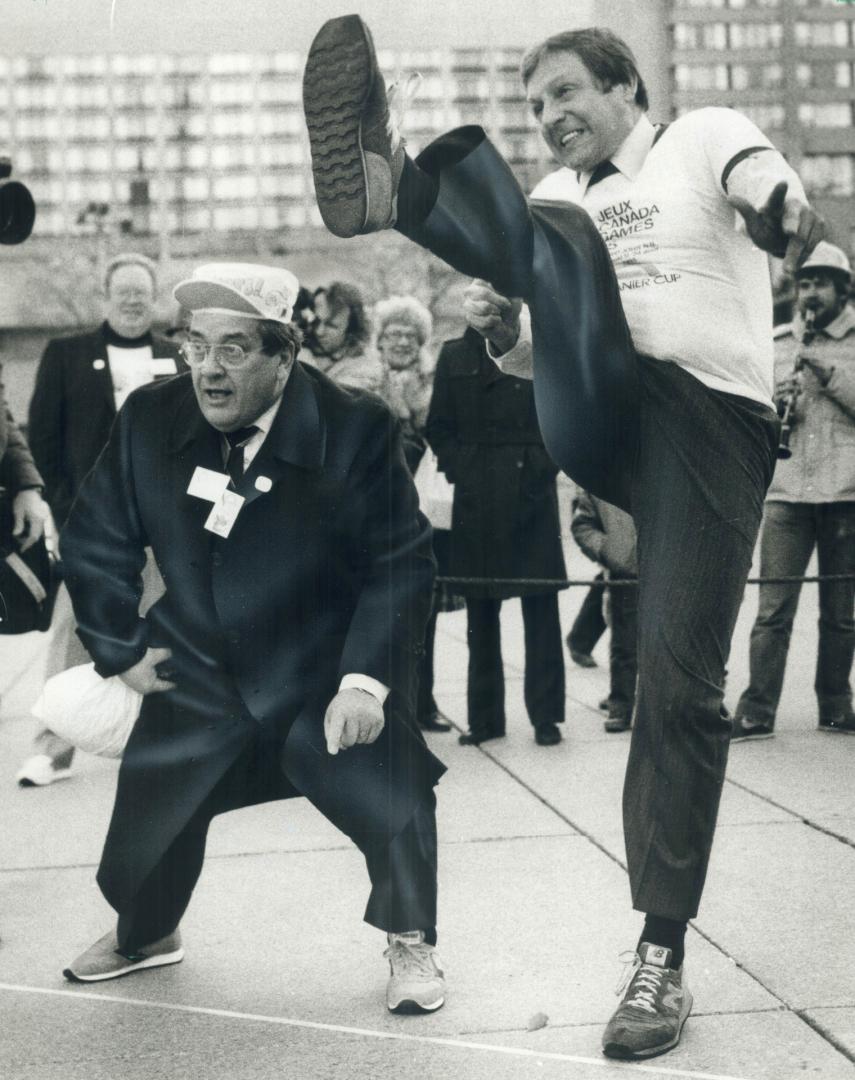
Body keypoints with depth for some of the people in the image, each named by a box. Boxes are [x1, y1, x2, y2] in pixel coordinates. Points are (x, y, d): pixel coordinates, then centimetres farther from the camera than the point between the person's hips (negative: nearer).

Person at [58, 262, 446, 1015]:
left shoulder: (353, 429, -21)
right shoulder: (149, 420, -11)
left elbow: (402, 562, -16)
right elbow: (95, 542, 2)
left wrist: (366, 677, -24)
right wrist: (119, 648, 2)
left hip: (325, 678, -3)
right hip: (197, 677, 3)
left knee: (396, 807, -13)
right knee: (146, 816, 13)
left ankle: (411, 945, 16)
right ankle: (144, 934, 45)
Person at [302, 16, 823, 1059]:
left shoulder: (706, 136, 11)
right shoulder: (556, 195, 24)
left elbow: (773, 194, -12)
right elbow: (538, 358, 24)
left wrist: (786, 214, -37)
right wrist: (503, 327, 1)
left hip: (712, 419, -3)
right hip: (595, 415, 4)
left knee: (678, 675, -11)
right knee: (550, 243, -21)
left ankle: (662, 955, -1)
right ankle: (387, 179, -53)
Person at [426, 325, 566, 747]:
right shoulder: (454, 356, 11)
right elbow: (438, 427, 11)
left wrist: (543, 468, -6)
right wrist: (459, 468, -3)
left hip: (532, 493, -1)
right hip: (475, 500, 1)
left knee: (540, 608, -1)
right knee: (480, 612, 4)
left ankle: (545, 715, 5)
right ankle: (484, 717, 11)